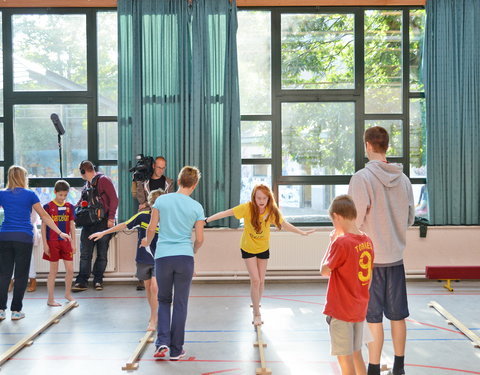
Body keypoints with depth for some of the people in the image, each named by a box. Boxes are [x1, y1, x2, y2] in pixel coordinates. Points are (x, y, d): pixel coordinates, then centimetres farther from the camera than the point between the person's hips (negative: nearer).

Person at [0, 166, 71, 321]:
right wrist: (60, 233, 7)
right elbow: (44, 216, 2)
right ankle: (16, 310, 8)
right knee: (21, 274, 4)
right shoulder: (30, 194, 1)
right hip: (24, 238, -2)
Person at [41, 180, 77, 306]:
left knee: (70, 270, 2)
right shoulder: (48, 207, -4)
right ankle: (51, 299, 14)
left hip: (66, 242, 3)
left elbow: (72, 226, 10)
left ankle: (68, 293, 25)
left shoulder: (69, 207, 7)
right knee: (53, 271, 3)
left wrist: (73, 243, 7)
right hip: (52, 242, -3)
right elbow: (43, 226, -3)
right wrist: (45, 244, -7)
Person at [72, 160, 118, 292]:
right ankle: (82, 281, 4)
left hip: (103, 222, -6)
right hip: (88, 222, 6)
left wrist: (111, 217, -16)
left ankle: (98, 281, 12)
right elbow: (81, 202, 25)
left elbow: (114, 200, -10)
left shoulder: (103, 180, -3)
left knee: (102, 254, 3)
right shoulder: (87, 184, 18)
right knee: (85, 254, 1)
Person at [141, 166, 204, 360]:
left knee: (163, 301, 18)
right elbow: (199, 239, 2)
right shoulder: (196, 207, -1)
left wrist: (147, 241, 24)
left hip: (163, 257, 1)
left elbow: (151, 228, 3)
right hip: (185, 257, -1)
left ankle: (163, 342, 3)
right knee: (180, 304, 8)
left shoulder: (161, 200, 0)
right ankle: (176, 350, 14)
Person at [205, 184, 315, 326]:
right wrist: (207, 219, -32)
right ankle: (257, 314, 4)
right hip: (248, 249, -3)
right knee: (255, 280, -10)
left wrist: (303, 232, 2)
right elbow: (226, 213, -27)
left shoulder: (272, 211, -17)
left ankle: (256, 304, 37)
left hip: (263, 249, 3)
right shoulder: (248, 208, -26)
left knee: (261, 281, 10)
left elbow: (284, 224, -3)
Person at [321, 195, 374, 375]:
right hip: (360, 309, 7)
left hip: (341, 311, -7)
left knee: (345, 359, 3)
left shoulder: (341, 242, -20)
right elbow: (368, 277, 10)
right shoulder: (367, 241, 2)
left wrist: (331, 243, -3)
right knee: (356, 354, 20)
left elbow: (324, 271, -9)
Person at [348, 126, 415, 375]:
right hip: (396, 256, 5)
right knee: (397, 315, 14)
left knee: (373, 317, 3)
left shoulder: (362, 177, -14)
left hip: (369, 258, -5)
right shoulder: (403, 179, 3)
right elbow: (410, 219, 11)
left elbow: (355, 220, -17)